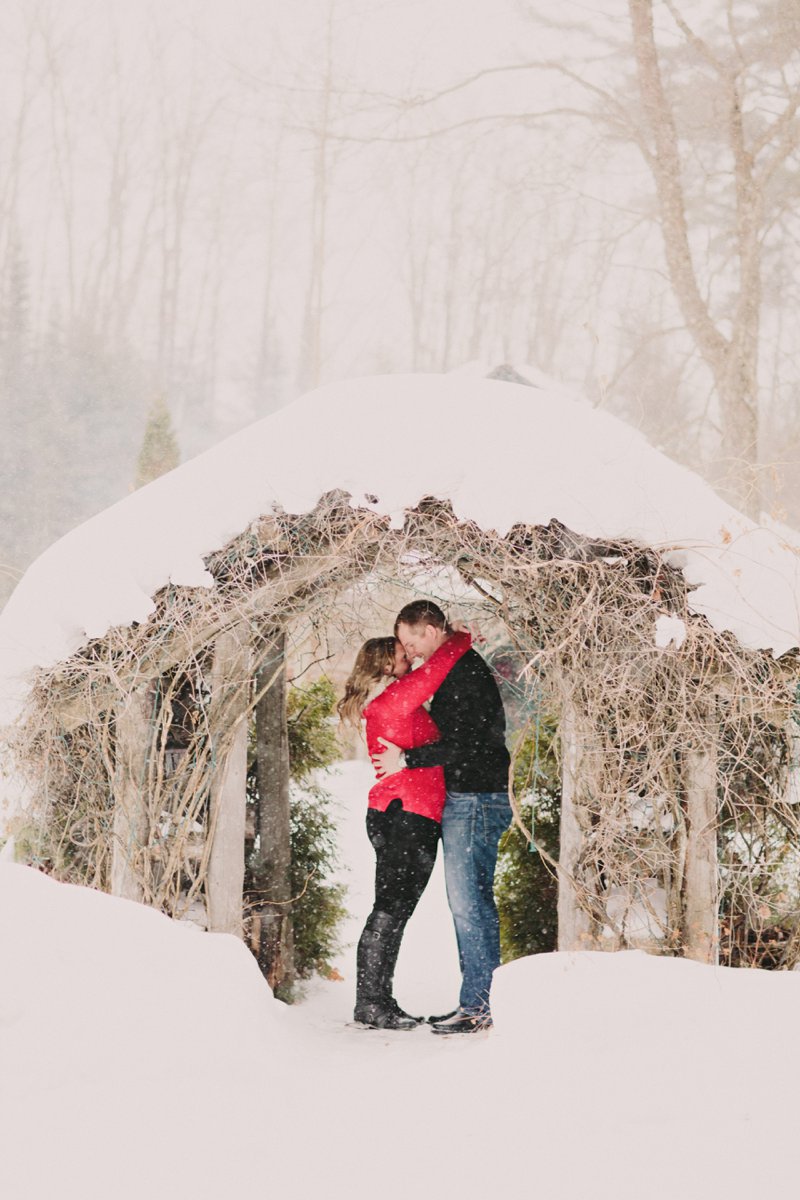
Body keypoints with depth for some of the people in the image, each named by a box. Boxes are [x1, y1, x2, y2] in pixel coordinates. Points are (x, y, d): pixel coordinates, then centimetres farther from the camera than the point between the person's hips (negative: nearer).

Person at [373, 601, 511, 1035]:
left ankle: (479, 1007, -7)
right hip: (465, 800, 11)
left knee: (469, 901, -10)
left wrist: (405, 760, -13)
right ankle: (476, 1002, 15)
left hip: (475, 801, -11)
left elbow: (463, 744, -21)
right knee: (468, 902, 11)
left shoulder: (466, 672, -14)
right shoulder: (456, 669, 18)